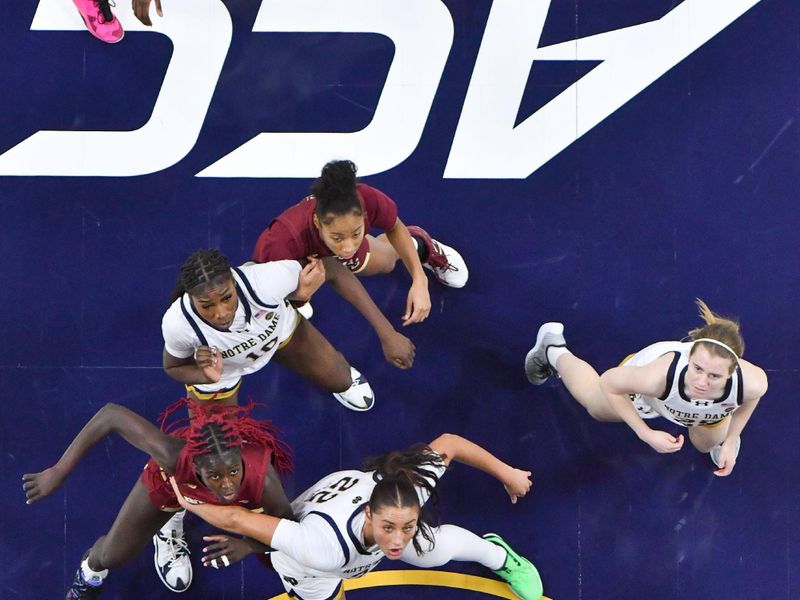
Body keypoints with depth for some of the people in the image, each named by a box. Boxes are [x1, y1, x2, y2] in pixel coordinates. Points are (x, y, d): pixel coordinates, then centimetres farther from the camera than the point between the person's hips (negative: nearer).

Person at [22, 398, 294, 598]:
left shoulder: (263, 478, -46)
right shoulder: (174, 456, -49)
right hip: (170, 481, 0)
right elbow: (111, 414, -39)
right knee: (111, 556, 14)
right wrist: (58, 472, -38)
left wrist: (248, 545, -47)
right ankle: (91, 567, 54)